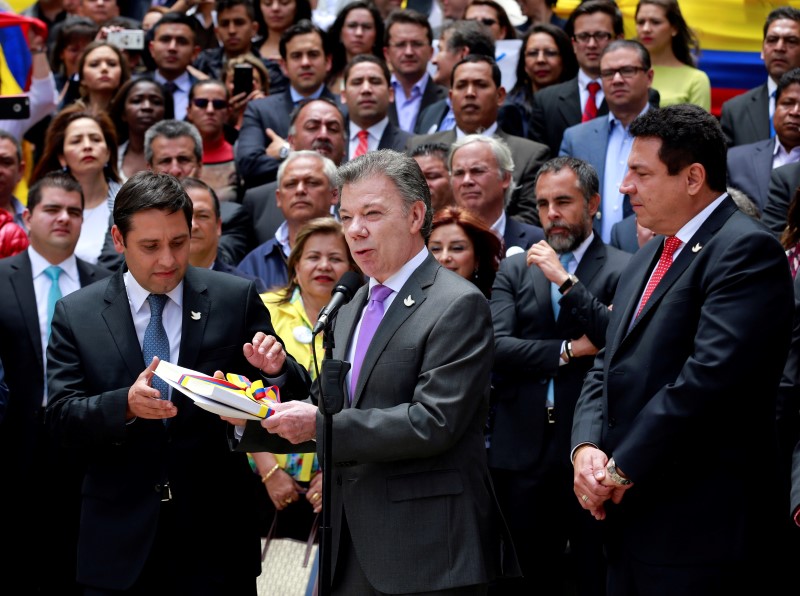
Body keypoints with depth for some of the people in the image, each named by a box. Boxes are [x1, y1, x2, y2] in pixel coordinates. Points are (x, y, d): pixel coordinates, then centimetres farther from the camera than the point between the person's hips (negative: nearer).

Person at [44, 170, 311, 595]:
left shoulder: (236, 299, 2)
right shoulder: (76, 314, 2)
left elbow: (291, 398, 5)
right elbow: (60, 416, -4)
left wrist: (275, 369, -18)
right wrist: (126, 405, -23)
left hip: (216, 536, 0)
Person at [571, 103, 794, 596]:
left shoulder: (748, 250, -11)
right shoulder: (647, 260, 21)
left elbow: (710, 374, -21)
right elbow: (608, 369, 18)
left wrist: (623, 467, -15)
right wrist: (587, 447, -2)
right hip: (631, 526, 8)